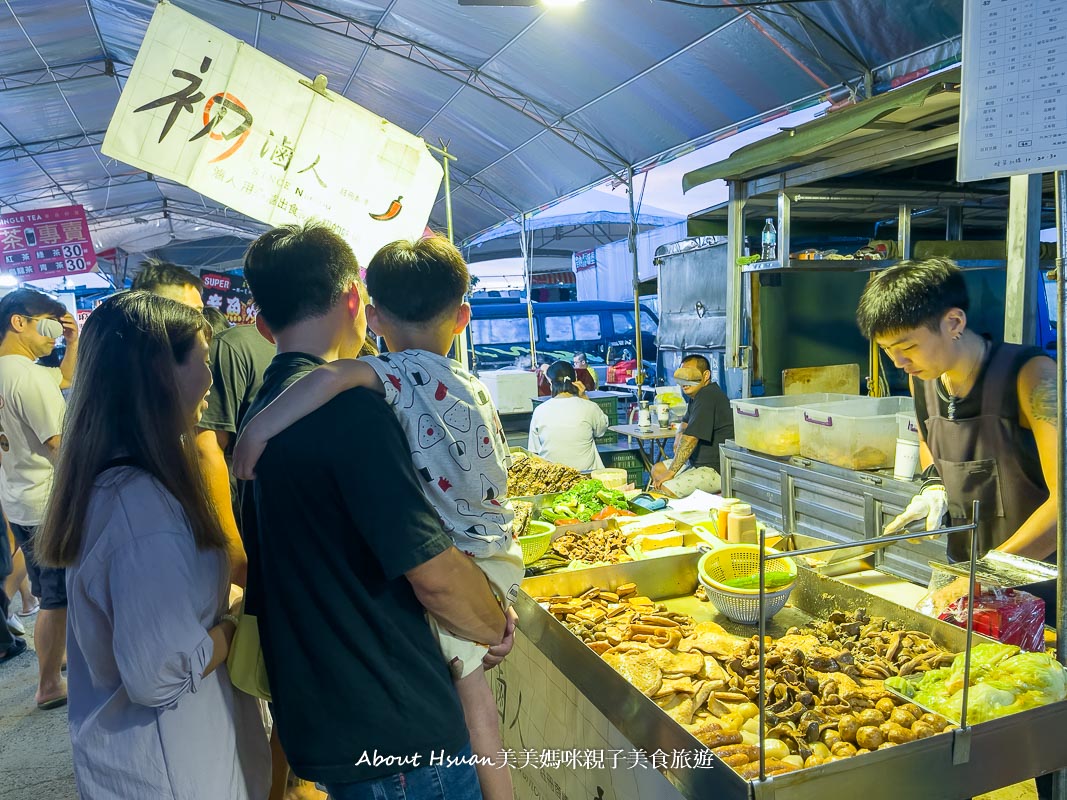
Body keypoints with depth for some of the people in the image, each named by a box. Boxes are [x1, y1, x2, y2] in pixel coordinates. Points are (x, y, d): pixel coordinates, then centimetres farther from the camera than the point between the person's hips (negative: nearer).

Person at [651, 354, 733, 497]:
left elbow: (691, 439, -25)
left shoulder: (707, 396, -21)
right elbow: (685, 422, 32)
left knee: (665, 489, -26)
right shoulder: (697, 395, 14)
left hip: (717, 469, -11)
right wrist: (679, 437, 8)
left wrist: (670, 473, -21)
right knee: (657, 470, 16)